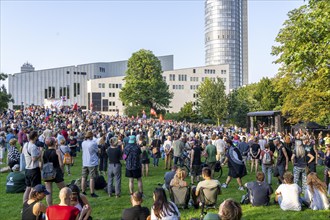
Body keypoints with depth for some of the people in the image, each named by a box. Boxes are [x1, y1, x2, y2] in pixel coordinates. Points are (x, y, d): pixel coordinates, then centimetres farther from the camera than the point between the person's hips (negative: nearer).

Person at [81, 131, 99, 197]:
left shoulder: (83, 143, 4)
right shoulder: (93, 143, -15)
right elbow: (97, 151, -4)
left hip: (84, 163, 6)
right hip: (92, 163, -6)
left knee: (84, 177, 13)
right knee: (92, 178, -2)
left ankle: (83, 192, 20)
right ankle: (92, 193, 1)